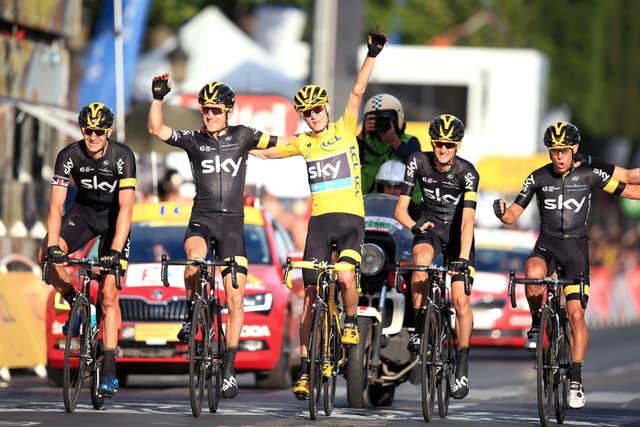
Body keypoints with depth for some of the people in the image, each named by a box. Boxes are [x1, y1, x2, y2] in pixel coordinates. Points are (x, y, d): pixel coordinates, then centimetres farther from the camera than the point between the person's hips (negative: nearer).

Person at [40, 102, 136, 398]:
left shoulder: (122, 157, -26)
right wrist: (53, 245, -38)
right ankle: (77, 305, -2)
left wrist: (116, 251, -40)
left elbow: (125, 208, -30)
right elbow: (56, 204, -24)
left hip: (114, 218, -3)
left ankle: (109, 371, -7)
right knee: (47, 255, -27)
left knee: (109, 295, -10)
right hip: (83, 211, 3)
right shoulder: (69, 156, -21)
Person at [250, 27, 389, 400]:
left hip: (350, 218, -3)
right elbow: (266, 151, 23)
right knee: (311, 294, 2)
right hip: (319, 220, 3)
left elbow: (358, 91, -9)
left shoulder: (345, 129, 2)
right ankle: (305, 366, 9)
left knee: (345, 276, -28)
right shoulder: (304, 142, 11)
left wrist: (373, 55, -18)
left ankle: (352, 321, 3)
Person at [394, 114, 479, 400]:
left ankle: (463, 367, 1)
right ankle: (419, 327, -22)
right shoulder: (419, 163, -16)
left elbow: (468, 220, -32)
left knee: (461, 300, -12)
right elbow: (400, 209, -14)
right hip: (429, 227, 1)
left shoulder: (467, 172, -22)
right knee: (422, 258, -35)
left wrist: (463, 258, -43)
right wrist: (414, 226, -36)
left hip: (458, 233, -1)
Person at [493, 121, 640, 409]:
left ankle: (576, 379, 3)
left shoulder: (590, 176, -2)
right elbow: (513, 215, -3)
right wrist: (502, 213, -25)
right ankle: (537, 323, -7)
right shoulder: (538, 178, -2)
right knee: (532, 274, -36)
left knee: (576, 315, -6)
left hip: (576, 247, 0)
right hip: (547, 245, 0)